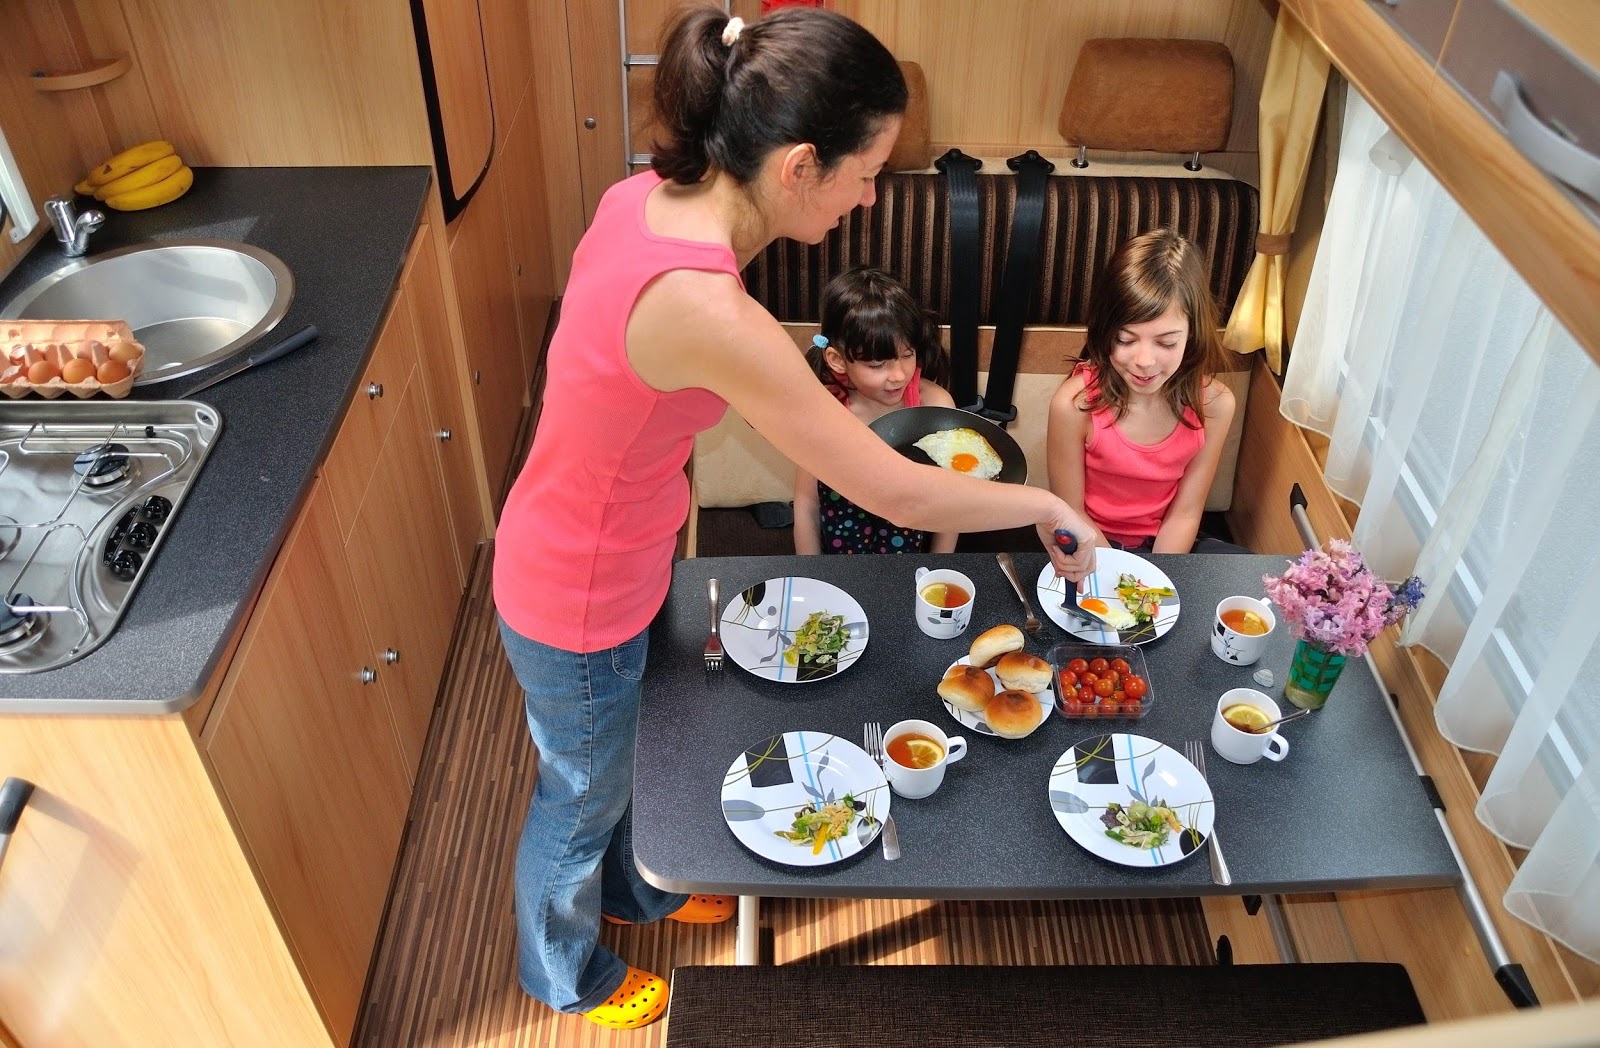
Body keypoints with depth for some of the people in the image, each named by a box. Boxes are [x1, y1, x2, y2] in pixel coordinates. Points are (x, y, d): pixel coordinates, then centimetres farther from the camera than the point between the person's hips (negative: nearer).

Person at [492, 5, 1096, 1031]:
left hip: (617, 552, 8)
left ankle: (635, 887, 64)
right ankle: (570, 975, 54)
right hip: (579, 605, -7)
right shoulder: (706, 312, -39)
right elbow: (899, 493, -30)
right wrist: (1043, 503, -15)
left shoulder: (645, 197, -12)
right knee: (583, 799, 22)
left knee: (631, 751, 33)